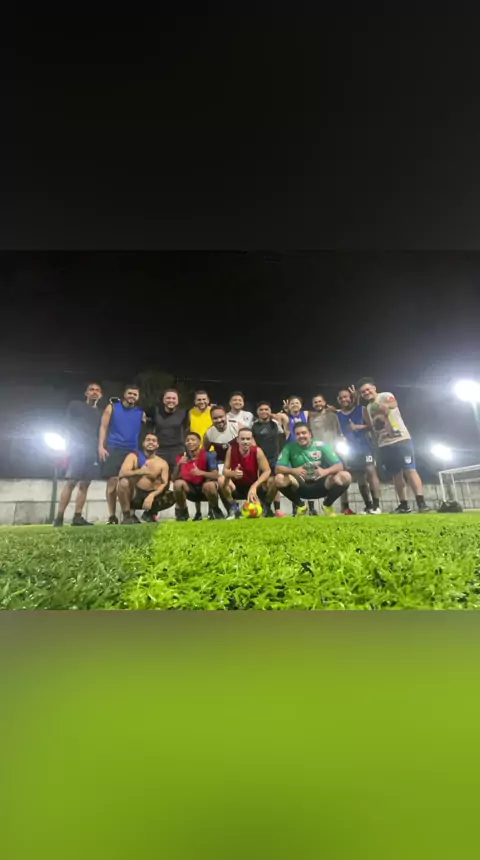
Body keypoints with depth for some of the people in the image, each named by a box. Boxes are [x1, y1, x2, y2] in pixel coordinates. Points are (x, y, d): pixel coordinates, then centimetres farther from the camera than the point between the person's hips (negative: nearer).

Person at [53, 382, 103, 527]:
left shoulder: (99, 413, 22)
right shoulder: (75, 405, 11)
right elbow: (68, 425, 4)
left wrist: (99, 448, 3)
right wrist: (75, 442, -7)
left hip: (92, 450, 5)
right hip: (78, 448, -5)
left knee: (85, 484, -1)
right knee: (71, 482, -14)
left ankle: (77, 517, -1)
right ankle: (59, 517, -13)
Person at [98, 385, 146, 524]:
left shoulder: (141, 412, 11)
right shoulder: (112, 407, 8)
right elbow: (103, 427, 3)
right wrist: (101, 446, -6)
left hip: (132, 451, 1)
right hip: (113, 449, -1)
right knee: (112, 481, -5)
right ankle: (112, 516, 2)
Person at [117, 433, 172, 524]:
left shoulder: (163, 464, 0)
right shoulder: (133, 456, -3)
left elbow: (164, 484, -10)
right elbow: (122, 474, -19)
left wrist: (151, 496, -29)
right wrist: (140, 471, -38)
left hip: (151, 495, 2)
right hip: (134, 495, -1)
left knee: (172, 496, -23)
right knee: (124, 481, -31)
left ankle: (150, 513, 6)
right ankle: (128, 515, -11)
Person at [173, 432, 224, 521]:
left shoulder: (208, 455, -12)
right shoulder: (182, 458, -4)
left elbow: (216, 475, -22)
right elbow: (174, 479, -9)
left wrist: (201, 473, -38)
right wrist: (179, 465, -25)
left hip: (205, 488, -3)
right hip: (190, 490, 3)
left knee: (210, 485, -36)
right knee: (178, 483, -26)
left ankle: (215, 509, -4)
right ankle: (182, 511, -1)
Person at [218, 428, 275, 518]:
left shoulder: (257, 451, -17)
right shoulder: (231, 450, -14)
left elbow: (267, 471, -21)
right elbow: (225, 470, -12)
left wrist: (254, 486, -34)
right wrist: (233, 473, -37)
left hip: (253, 486, 0)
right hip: (237, 487, 1)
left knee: (272, 481, -27)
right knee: (221, 479, -27)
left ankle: (266, 508, 1)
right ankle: (233, 508, -7)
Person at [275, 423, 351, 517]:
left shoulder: (321, 445, -8)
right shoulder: (290, 447, -7)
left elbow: (339, 466, -11)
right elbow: (278, 468, -13)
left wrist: (326, 471, -33)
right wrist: (293, 470, -34)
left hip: (320, 485, 0)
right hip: (301, 486, 0)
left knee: (345, 476, -26)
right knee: (279, 478, -28)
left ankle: (327, 505, 2)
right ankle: (300, 506, -1)